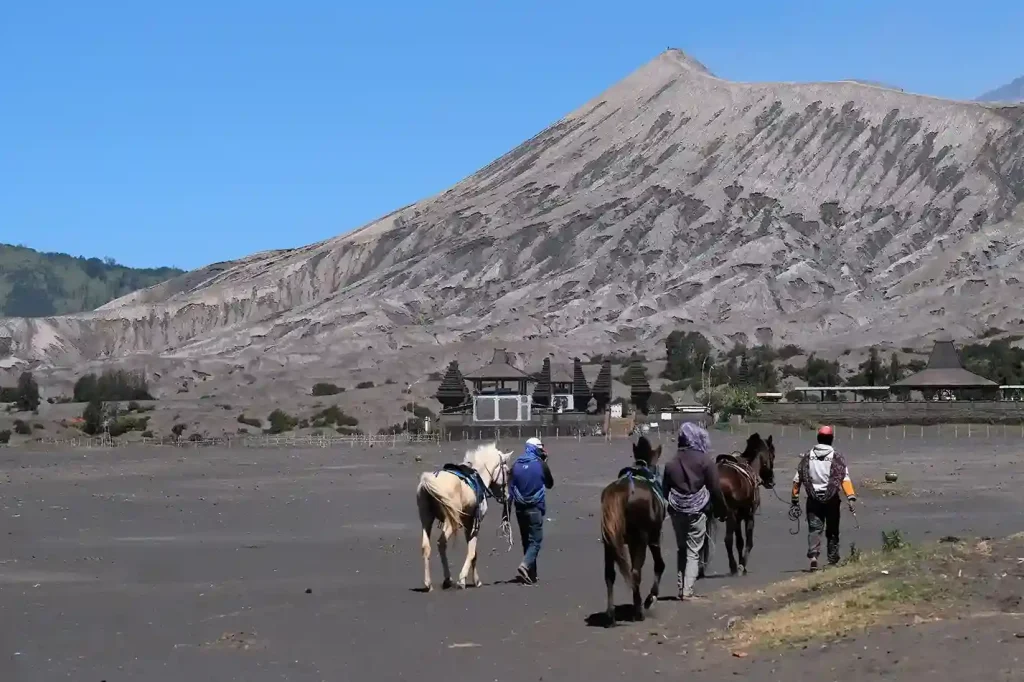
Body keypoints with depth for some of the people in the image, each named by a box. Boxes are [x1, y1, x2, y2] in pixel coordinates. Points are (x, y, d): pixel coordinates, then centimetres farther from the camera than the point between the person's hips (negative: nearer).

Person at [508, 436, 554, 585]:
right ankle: (525, 566, -25)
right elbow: (550, 484, 7)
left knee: (526, 539, 14)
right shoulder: (541, 464, -8)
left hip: (520, 508, 5)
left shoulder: (516, 465, 1)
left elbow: (510, 488, 0)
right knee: (535, 540, -1)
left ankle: (531, 574, 18)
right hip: (535, 508, -5)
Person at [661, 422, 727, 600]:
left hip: (677, 512, 4)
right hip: (697, 511, -4)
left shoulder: (671, 462, 4)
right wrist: (721, 511, 2)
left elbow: (665, 489, 8)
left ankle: (681, 588, 18)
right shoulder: (705, 460, -8)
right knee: (693, 551, 1)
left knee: (681, 550, 16)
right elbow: (715, 489, -8)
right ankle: (687, 590, -5)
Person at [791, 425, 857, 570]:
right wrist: (851, 497, -18)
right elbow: (845, 478, -14)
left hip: (813, 499, 1)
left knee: (814, 528, 1)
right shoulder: (836, 458, -4)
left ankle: (813, 555, -22)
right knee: (832, 530, 12)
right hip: (832, 499, -1)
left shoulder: (807, 457, 3)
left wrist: (795, 497, 12)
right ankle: (833, 559, 19)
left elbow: (797, 479, 5)